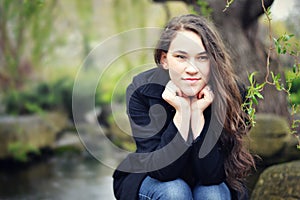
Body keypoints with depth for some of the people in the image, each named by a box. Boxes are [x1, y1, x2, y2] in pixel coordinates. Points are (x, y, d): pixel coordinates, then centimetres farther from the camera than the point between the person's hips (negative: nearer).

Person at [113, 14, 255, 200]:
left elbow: (212, 175, -24)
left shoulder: (230, 93, -22)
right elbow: (162, 171, -25)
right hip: (149, 182, -1)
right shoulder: (141, 91, -23)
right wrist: (181, 113, -35)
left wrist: (197, 113, -33)